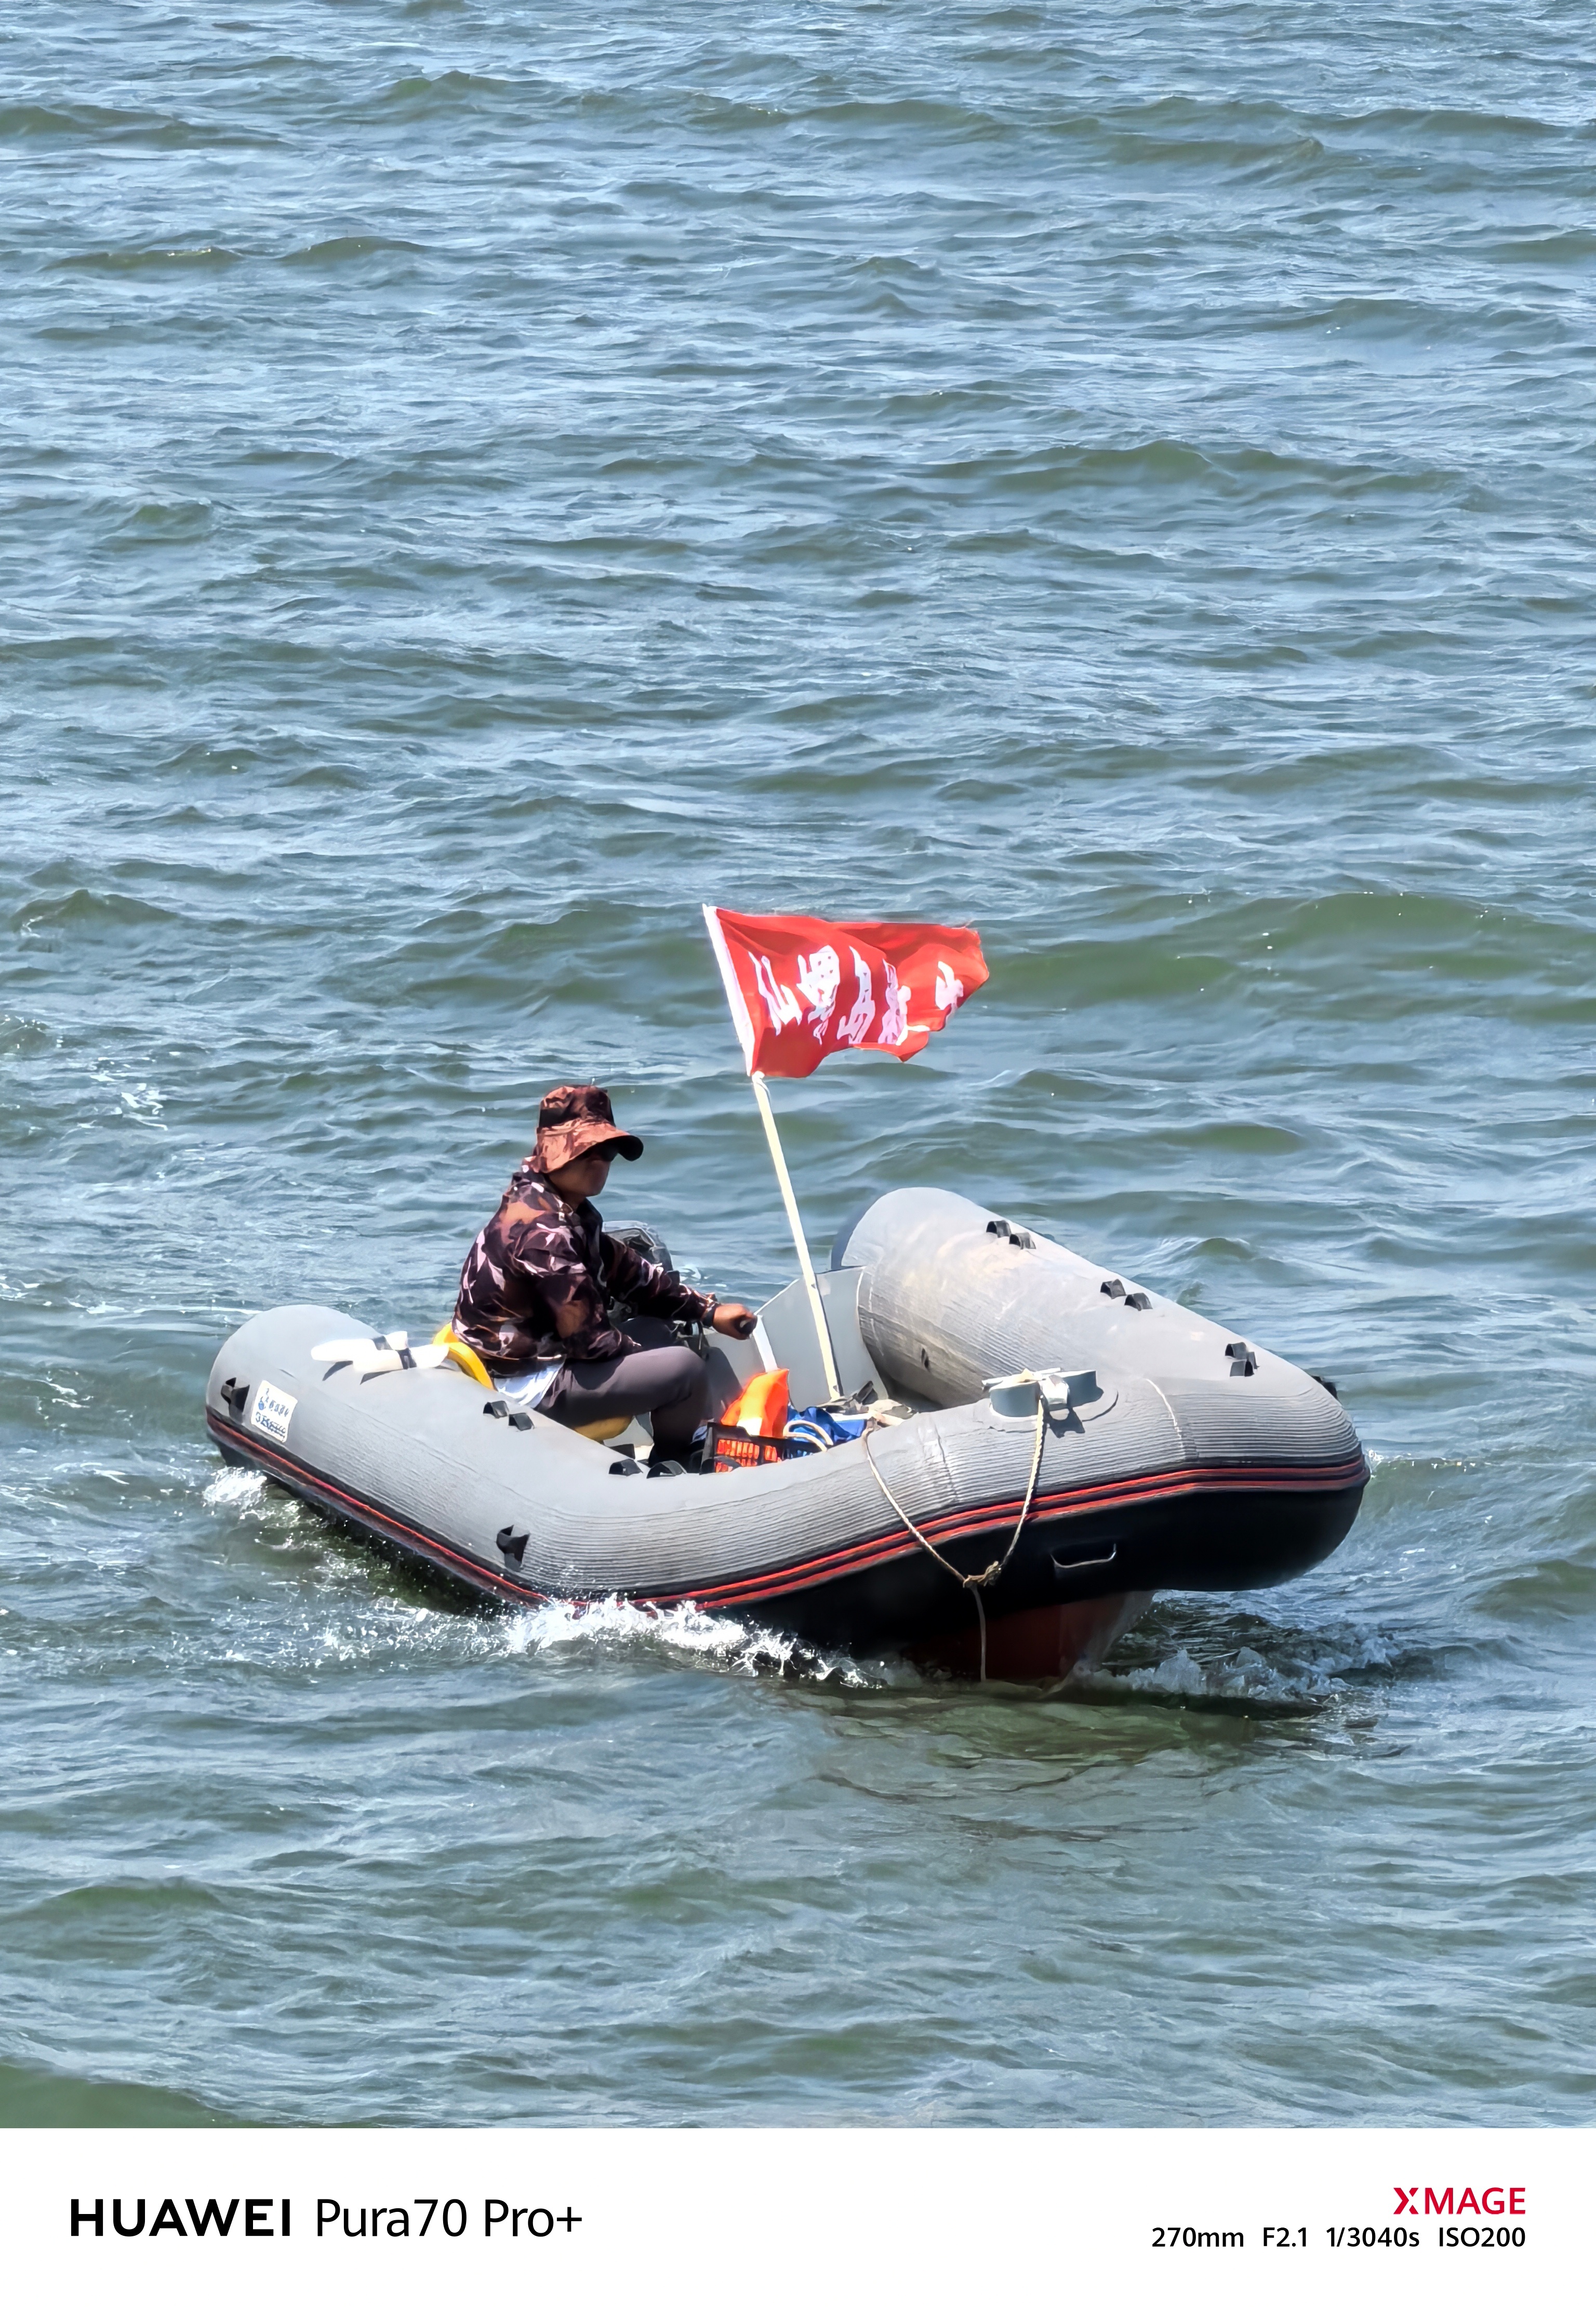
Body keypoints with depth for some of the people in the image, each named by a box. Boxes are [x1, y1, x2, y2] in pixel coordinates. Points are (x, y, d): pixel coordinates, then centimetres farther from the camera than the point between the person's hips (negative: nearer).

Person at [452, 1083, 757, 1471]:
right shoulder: (543, 1233, -25)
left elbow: (627, 1271, 16)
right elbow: (588, 1339, -23)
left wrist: (709, 1311, 10)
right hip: (530, 1391, -11)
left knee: (656, 1331, 21)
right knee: (686, 1368, -11)